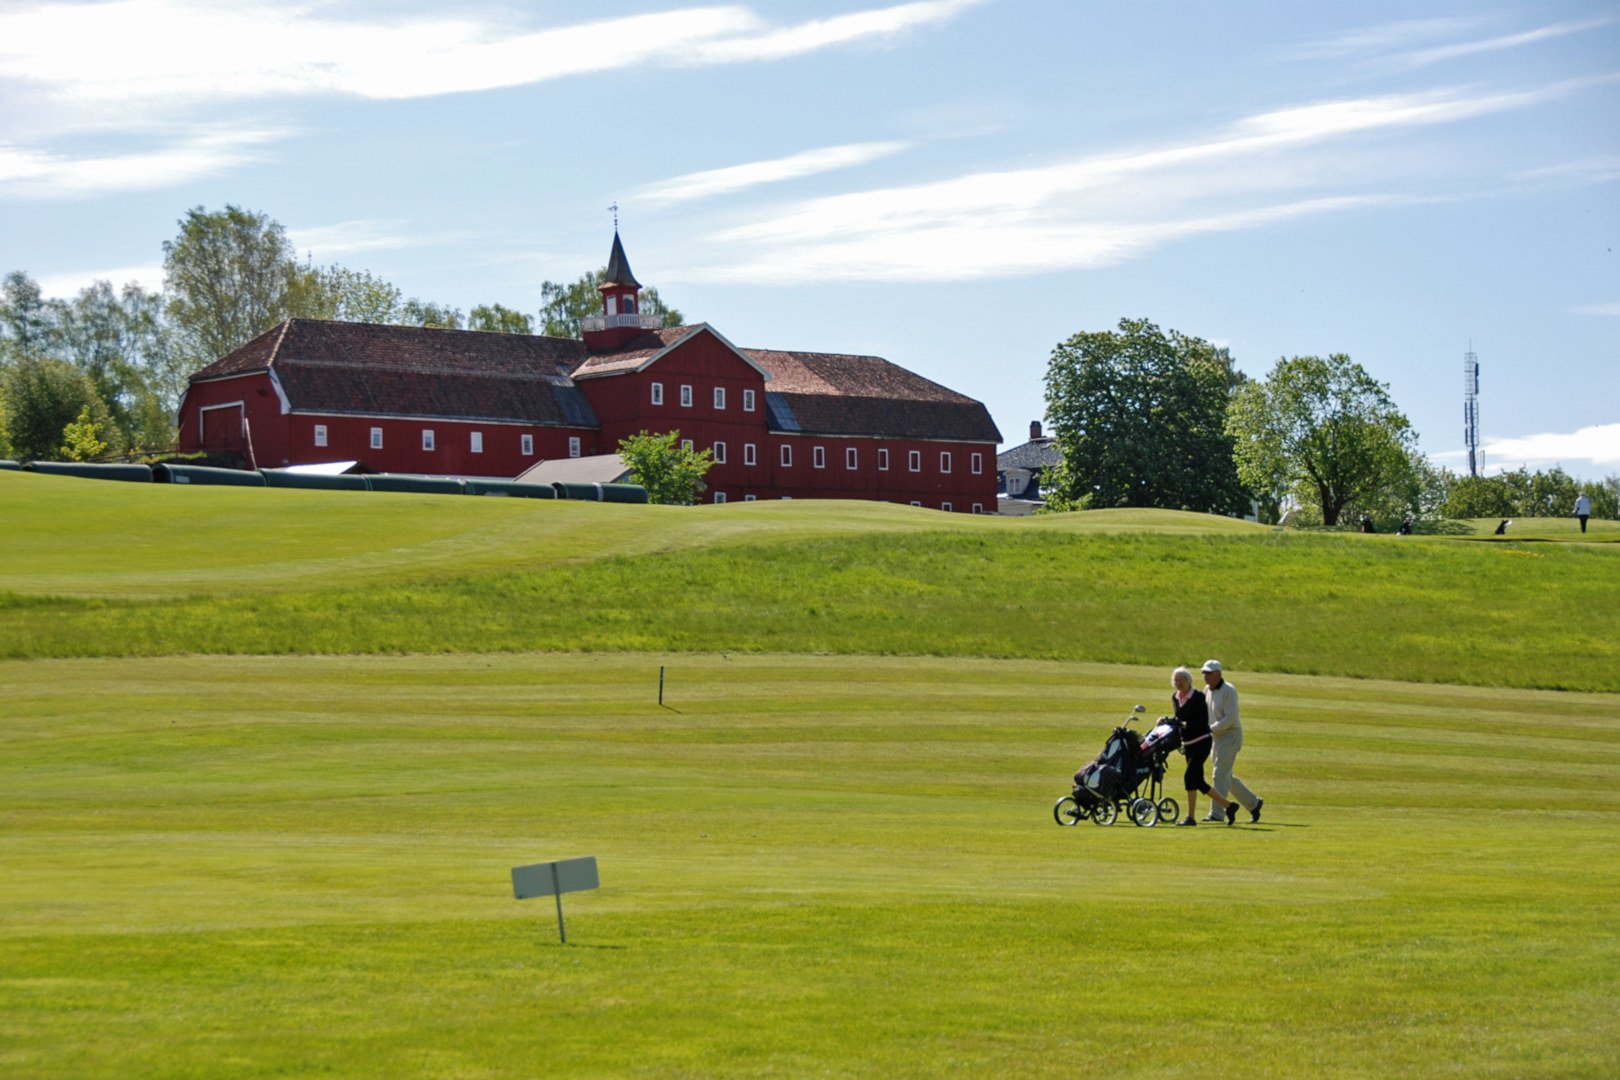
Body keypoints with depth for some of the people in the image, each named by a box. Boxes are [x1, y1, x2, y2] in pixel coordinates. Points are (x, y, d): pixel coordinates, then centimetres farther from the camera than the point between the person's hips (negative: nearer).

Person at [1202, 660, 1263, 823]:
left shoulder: (1228, 691, -15)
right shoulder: (1207, 690, 9)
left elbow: (1231, 717, -21)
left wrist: (1211, 729, -25)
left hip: (1230, 736, -9)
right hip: (1216, 737, 9)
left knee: (1220, 775, -12)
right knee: (1226, 776, 13)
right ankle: (1253, 802, 24)